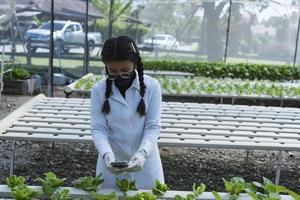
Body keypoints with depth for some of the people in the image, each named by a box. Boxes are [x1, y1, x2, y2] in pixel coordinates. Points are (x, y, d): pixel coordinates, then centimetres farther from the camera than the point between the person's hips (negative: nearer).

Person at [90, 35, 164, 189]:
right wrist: (107, 155, -27)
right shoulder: (99, 89, -8)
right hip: (112, 161, 1)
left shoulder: (151, 86, -10)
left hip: (145, 161, 0)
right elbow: (98, 128, -10)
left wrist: (142, 153, -27)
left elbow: (153, 126, -11)